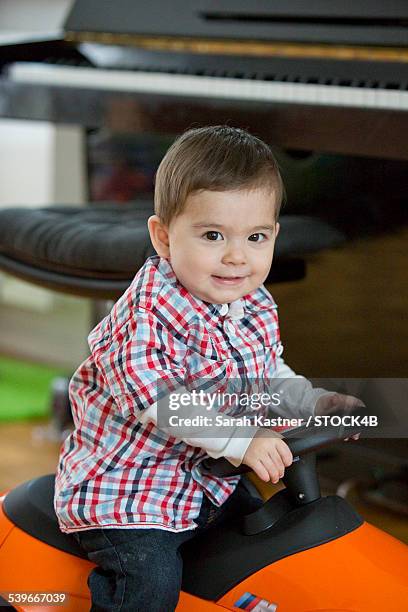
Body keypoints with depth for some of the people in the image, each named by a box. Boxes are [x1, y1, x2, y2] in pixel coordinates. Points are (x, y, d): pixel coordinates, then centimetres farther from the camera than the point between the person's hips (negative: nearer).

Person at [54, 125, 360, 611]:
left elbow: (267, 374, 16)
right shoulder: (149, 311, -26)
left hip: (209, 477, 8)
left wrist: (319, 403, 0)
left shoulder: (255, 307, 0)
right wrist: (240, 440, -36)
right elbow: (154, 397, -33)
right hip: (124, 479, -8)